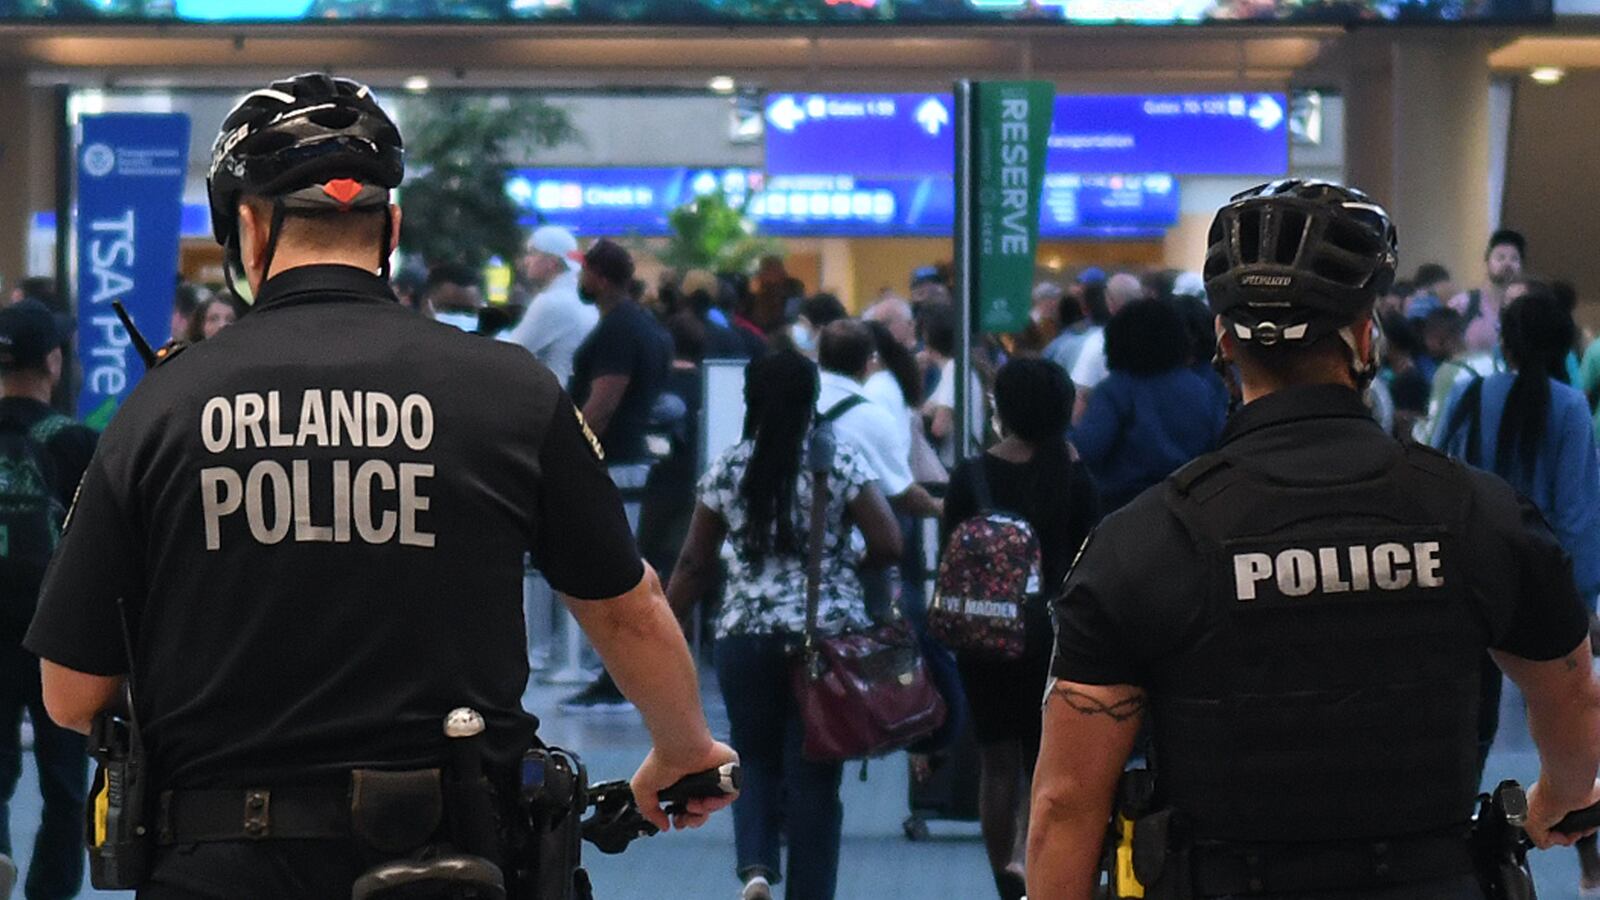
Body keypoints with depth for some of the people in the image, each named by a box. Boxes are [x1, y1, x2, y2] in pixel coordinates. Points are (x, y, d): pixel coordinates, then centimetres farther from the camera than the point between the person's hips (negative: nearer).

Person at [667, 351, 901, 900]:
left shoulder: (726, 471, 1)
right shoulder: (841, 462, -4)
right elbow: (889, 546, -8)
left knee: (756, 758, 18)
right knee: (813, 772, 7)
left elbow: (694, 565, 4)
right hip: (828, 634, -1)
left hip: (745, 637, 2)